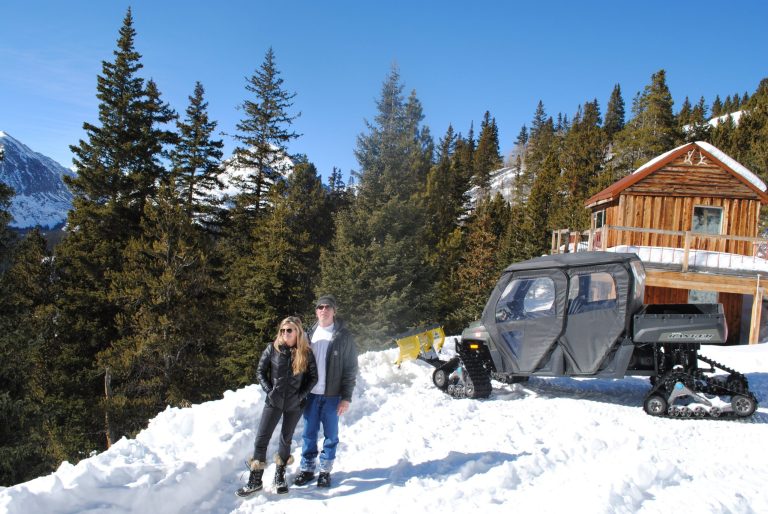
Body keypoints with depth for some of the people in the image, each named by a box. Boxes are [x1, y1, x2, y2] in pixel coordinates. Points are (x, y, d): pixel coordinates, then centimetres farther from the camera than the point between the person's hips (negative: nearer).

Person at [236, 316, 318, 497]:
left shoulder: (306, 353, -6)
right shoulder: (272, 349, -6)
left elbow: (313, 377, 1)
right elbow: (260, 372, 1)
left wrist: (301, 395, -9)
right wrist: (269, 391, -9)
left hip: (294, 404, 0)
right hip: (274, 401, 0)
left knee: (286, 439, 12)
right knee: (261, 439, -1)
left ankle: (280, 476, 28)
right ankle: (255, 480, 10)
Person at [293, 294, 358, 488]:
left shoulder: (344, 336, -3)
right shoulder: (310, 334, 6)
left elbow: (351, 369, -4)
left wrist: (346, 397, -9)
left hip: (332, 395, -3)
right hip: (311, 394, 3)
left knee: (330, 435, 7)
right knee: (309, 434, 9)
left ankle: (325, 471, 20)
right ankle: (307, 469, 22)